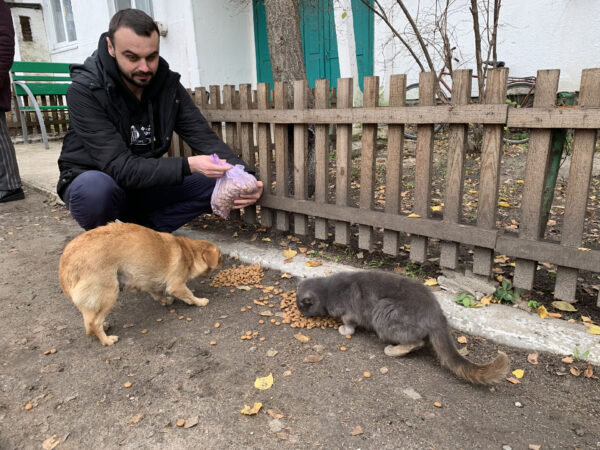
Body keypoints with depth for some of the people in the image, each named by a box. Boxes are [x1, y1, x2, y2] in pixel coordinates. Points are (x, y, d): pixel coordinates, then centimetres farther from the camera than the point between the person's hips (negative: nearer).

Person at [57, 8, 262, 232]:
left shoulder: (168, 84, -8)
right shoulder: (84, 91, -21)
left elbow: (205, 138, -13)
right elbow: (120, 167, -29)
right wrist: (187, 166, -42)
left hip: (146, 185, 4)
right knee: (95, 188, -40)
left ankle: (146, 228, -4)